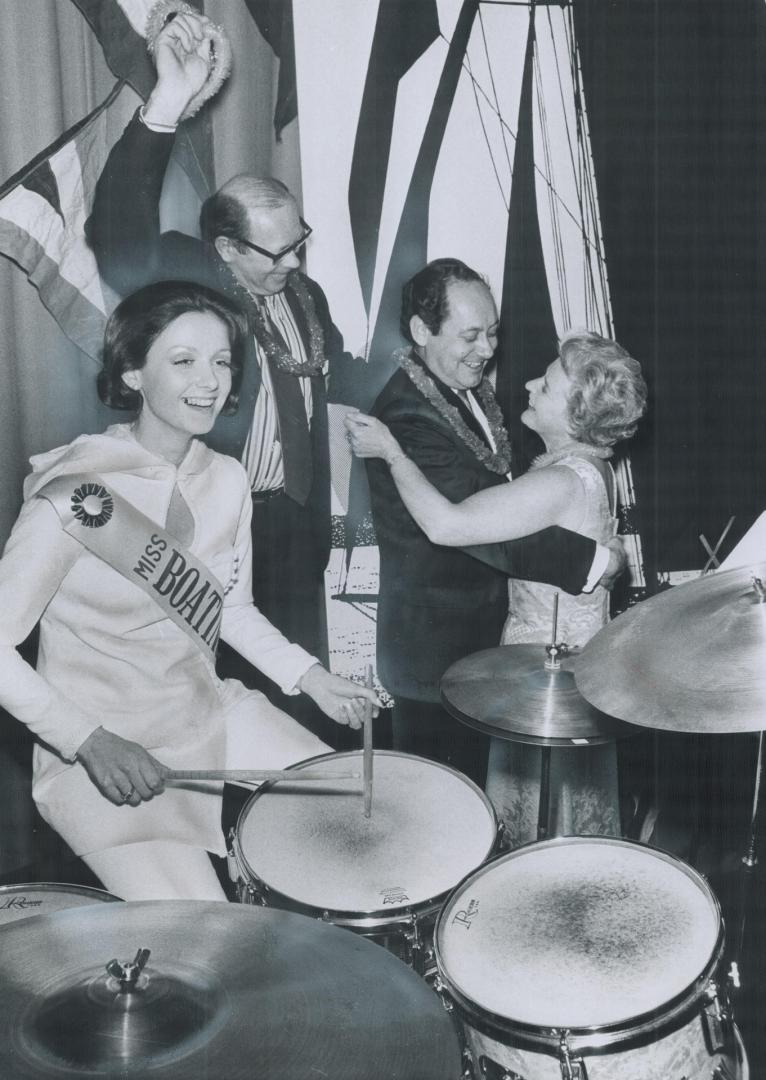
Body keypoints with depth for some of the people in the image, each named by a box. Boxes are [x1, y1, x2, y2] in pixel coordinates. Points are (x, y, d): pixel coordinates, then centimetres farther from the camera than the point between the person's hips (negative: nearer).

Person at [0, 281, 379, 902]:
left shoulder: (227, 480, 0)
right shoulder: (80, 494, -21)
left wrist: (309, 675, -1)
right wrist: (92, 742, -25)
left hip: (209, 713, 7)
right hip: (98, 756, -6)